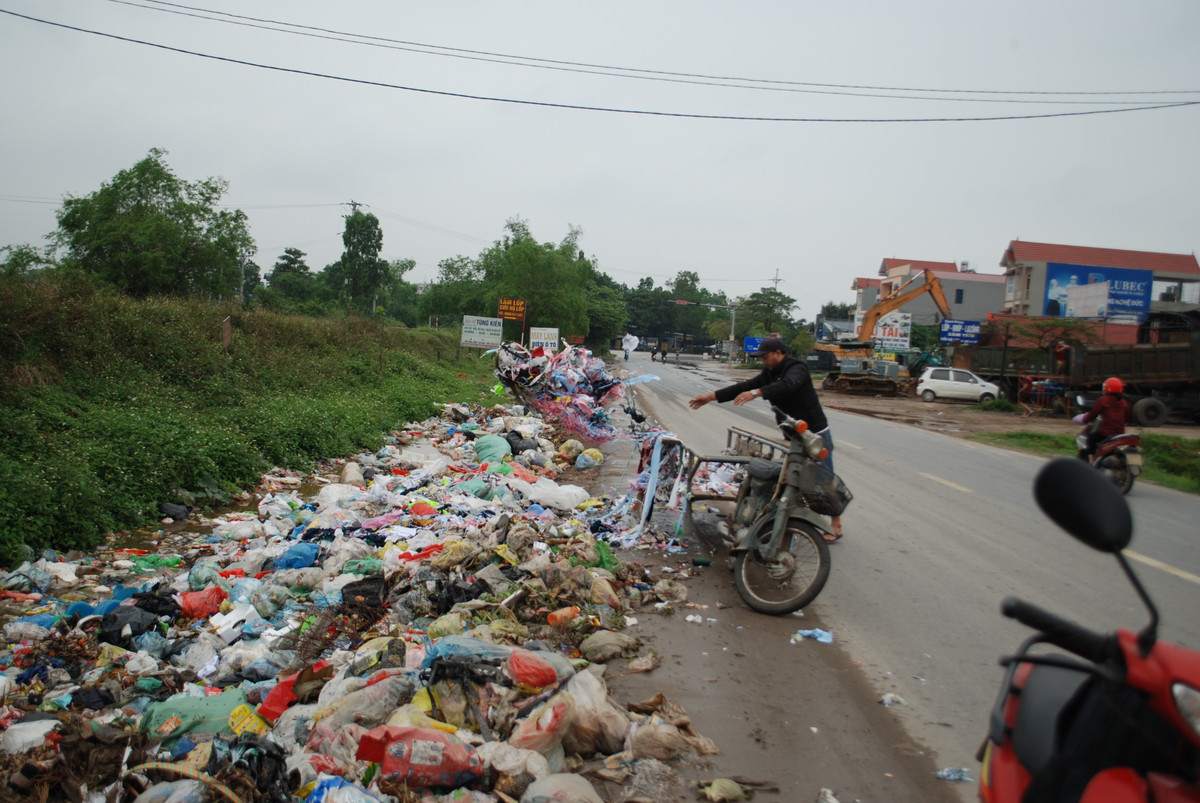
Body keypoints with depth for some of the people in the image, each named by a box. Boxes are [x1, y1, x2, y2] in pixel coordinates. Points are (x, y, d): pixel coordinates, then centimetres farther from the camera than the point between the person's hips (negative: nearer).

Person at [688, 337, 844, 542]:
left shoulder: (797, 369, -19)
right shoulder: (770, 374, 7)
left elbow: (787, 385, -41)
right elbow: (744, 387, 2)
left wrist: (756, 393, -54)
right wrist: (711, 396, -7)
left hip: (816, 435, -9)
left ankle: (836, 524, 9)